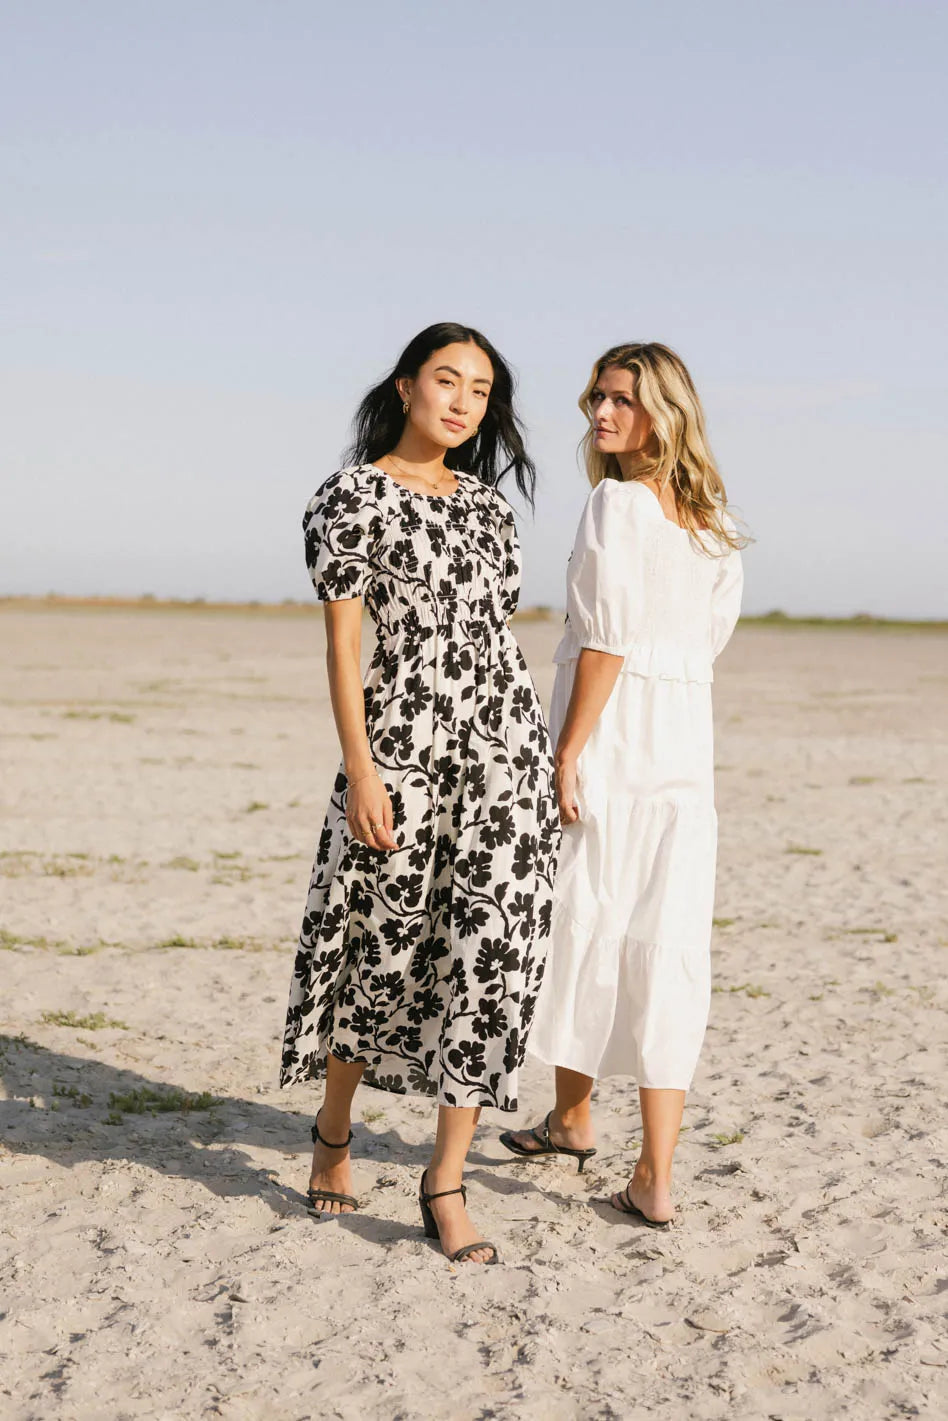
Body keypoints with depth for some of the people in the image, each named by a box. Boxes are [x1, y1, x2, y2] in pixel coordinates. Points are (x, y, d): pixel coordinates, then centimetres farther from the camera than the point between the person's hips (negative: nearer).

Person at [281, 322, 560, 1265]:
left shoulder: (486, 501, 14)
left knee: (493, 952, -2)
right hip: (405, 744, -5)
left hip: (506, 743, 5)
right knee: (380, 946, 5)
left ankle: (446, 1182, 4)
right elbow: (342, 639, -7)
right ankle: (334, 1131, 31)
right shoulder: (354, 496, -2)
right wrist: (360, 768, -14)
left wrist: (537, 754, 16)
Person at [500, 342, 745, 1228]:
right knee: (664, 951, 3)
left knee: (583, 930, 12)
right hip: (686, 743, 6)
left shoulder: (615, 502, -11)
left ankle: (573, 1116, 31)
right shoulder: (710, 517, 11)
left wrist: (567, 757, -15)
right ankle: (654, 1179, 2)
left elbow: (608, 641, -16)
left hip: (607, 737, -6)